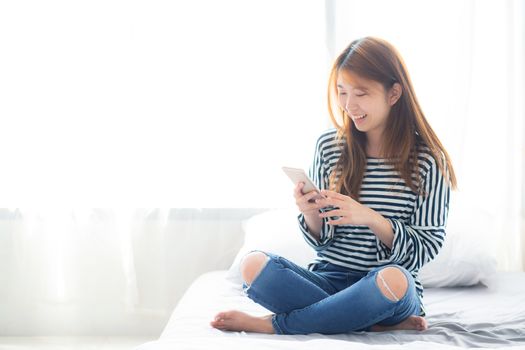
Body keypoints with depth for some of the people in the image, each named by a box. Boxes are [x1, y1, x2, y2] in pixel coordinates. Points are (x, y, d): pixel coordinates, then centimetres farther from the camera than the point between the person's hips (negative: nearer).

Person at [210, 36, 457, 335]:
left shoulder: (428, 159, -5)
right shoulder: (329, 145, 3)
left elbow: (426, 248, -6)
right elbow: (322, 239, 9)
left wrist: (371, 218, -21)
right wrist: (311, 215, -14)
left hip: (390, 289, -2)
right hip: (329, 280, 3)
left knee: (393, 279, -39)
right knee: (254, 264, -23)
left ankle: (275, 324, -19)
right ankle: (380, 323, -18)